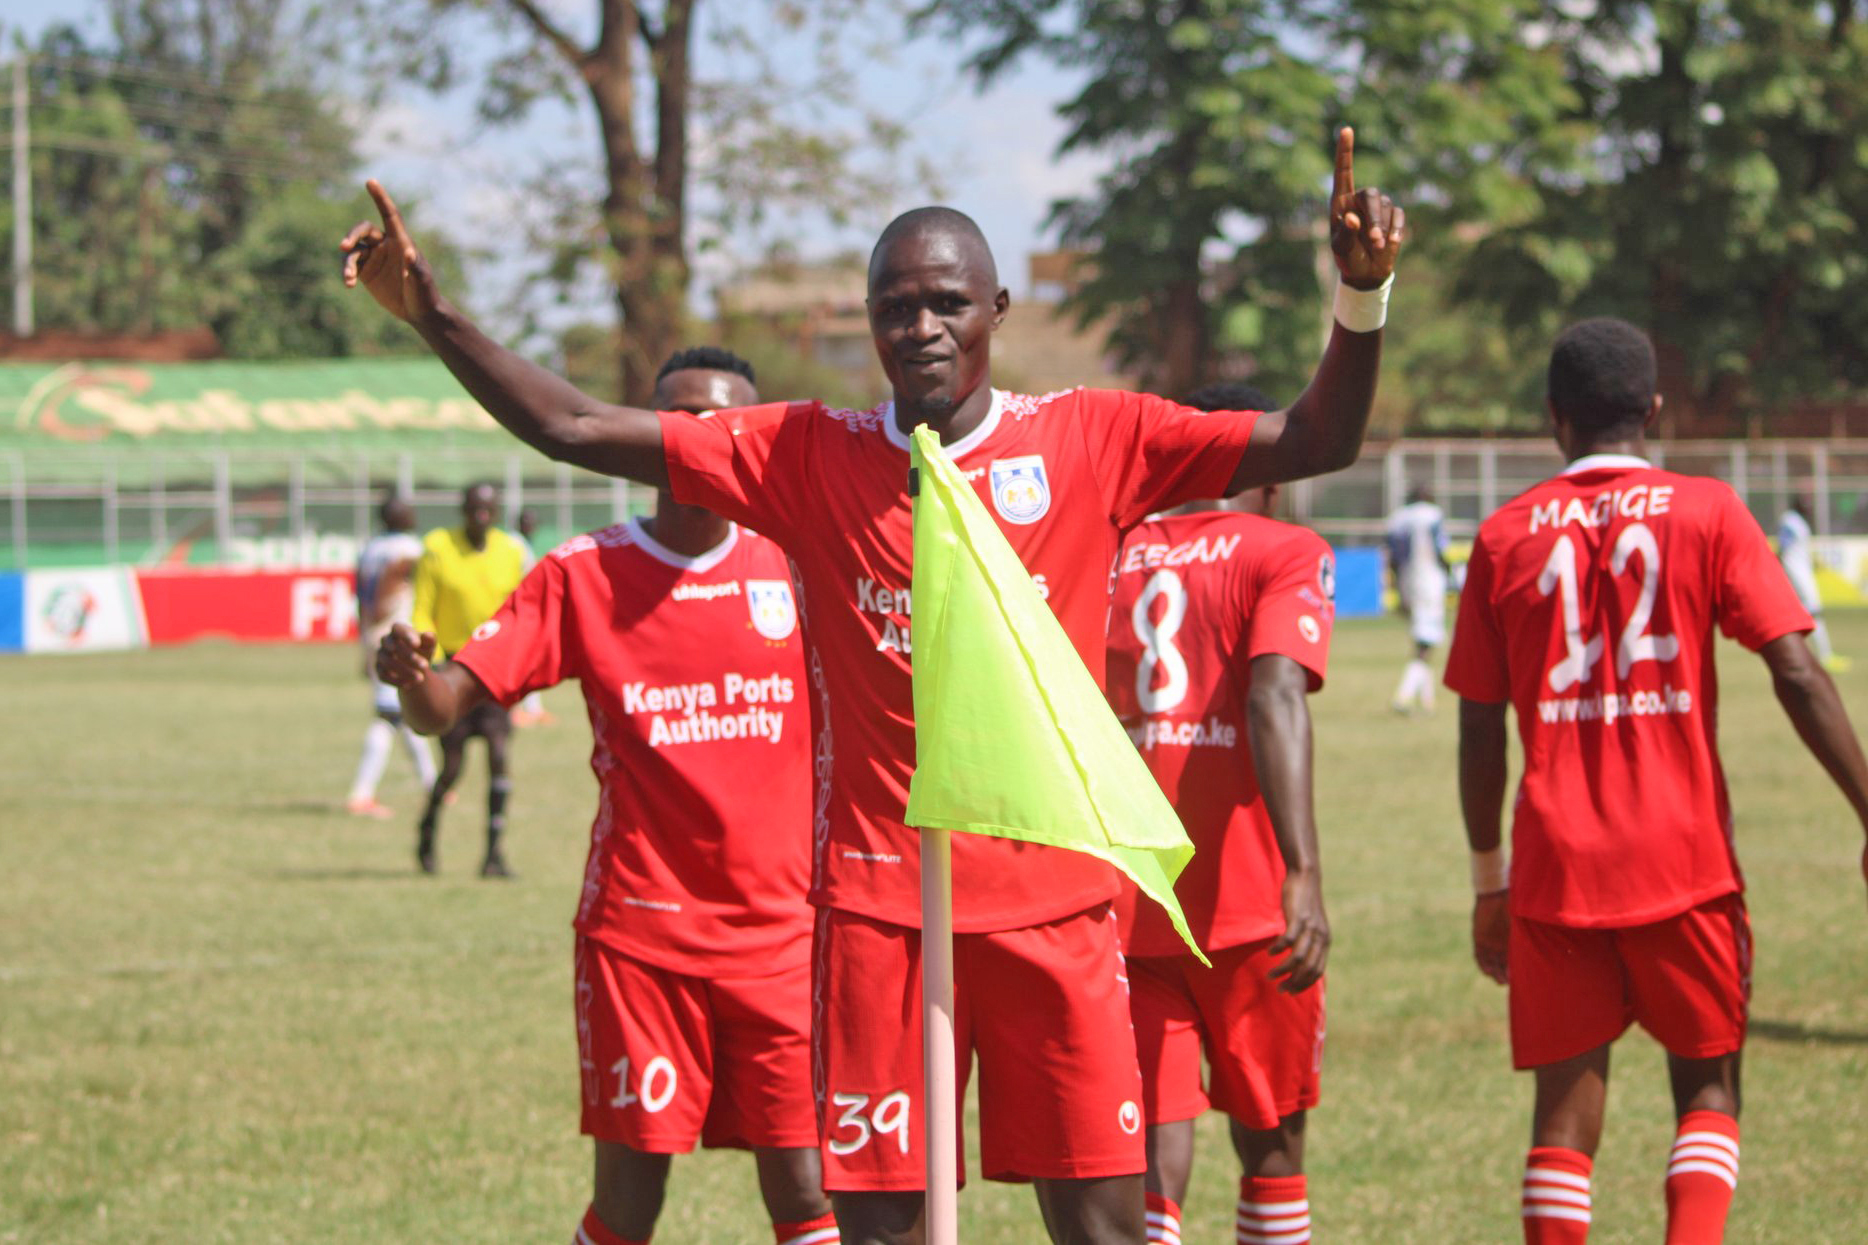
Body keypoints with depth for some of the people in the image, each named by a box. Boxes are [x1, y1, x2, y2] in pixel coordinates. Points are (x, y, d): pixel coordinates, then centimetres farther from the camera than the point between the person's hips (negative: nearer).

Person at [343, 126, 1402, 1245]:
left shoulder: (1093, 441, 1)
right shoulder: (811, 458, 4)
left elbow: (1316, 443, -3)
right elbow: (575, 430, 3)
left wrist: (1363, 296, -19)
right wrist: (434, 314, -7)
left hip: (1053, 903, -1)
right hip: (877, 907, 1)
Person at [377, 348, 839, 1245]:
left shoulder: (794, 565, 4)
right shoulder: (582, 576, 0)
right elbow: (448, 703, -6)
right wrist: (411, 678, -29)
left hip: (780, 934, 1)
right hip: (638, 930, -1)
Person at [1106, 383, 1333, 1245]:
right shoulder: (1284, 553, 0)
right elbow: (1274, 697, -17)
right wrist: (1302, 874, -26)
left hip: (1117, 906, 3)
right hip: (1244, 903, -3)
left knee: (1154, 1156, -1)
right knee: (1271, 1140, 13)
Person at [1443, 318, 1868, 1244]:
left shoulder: (1506, 536, 6)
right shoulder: (1706, 513, 1)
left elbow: (1480, 729, 6)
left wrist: (1489, 880, 14)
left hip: (1555, 867, 1)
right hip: (1684, 857, -1)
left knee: (1567, 1108, 5)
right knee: (1707, 1089, 12)